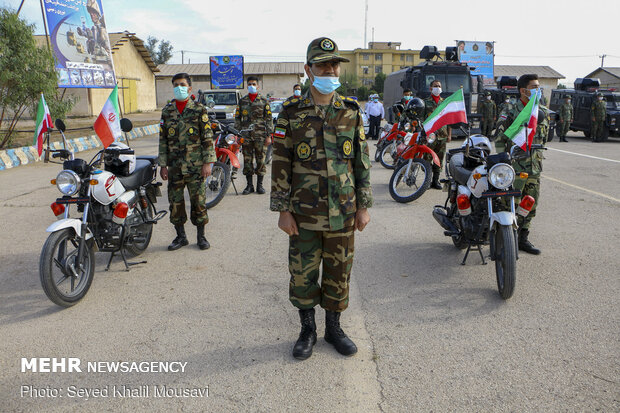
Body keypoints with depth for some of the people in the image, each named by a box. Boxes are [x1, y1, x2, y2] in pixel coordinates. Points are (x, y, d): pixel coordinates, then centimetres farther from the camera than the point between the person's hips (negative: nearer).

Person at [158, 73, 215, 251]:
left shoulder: (199, 110, 1)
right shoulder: (166, 111, 9)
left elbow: (208, 138, -2)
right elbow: (163, 140, 11)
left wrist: (207, 163, -9)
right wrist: (163, 165, 5)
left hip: (195, 165, -3)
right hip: (174, 166, 3)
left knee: (198, 200, 1)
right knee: (175, 201, 6)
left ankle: (201, 236, 15)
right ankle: (180, 236, 19)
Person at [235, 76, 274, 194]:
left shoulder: (264, 101, 7)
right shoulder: (242, 101, 12)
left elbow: (269, 119, 4)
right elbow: (237, 118, 14)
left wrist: (268, 135, -3)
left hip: (260, 136, -2)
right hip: (246, 136, 2)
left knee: (260, 160, -1)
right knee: (247, 160, 1)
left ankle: (260, 185, 8)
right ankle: (249, 185, 10)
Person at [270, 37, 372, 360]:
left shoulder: (351, 112, 4)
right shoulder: (291, 112, -2)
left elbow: (362, 162, 7)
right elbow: (280, 164, -2)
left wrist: (364, 205, 3)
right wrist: (283, 210, -6)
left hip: (343, 212, 2)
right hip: (304, 213, -1)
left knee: (338, 272, 12)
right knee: (302, 273, 8)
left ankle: (334, 328, 31)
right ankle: (307, 330, 28)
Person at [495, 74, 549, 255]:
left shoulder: (543, 112, 12)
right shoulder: (510, 113, -7)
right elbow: (500, 139, -8)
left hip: (534, 167, 7)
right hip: (515, 167, -6)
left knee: (531, 205, 12)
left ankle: (523, 239, 25)